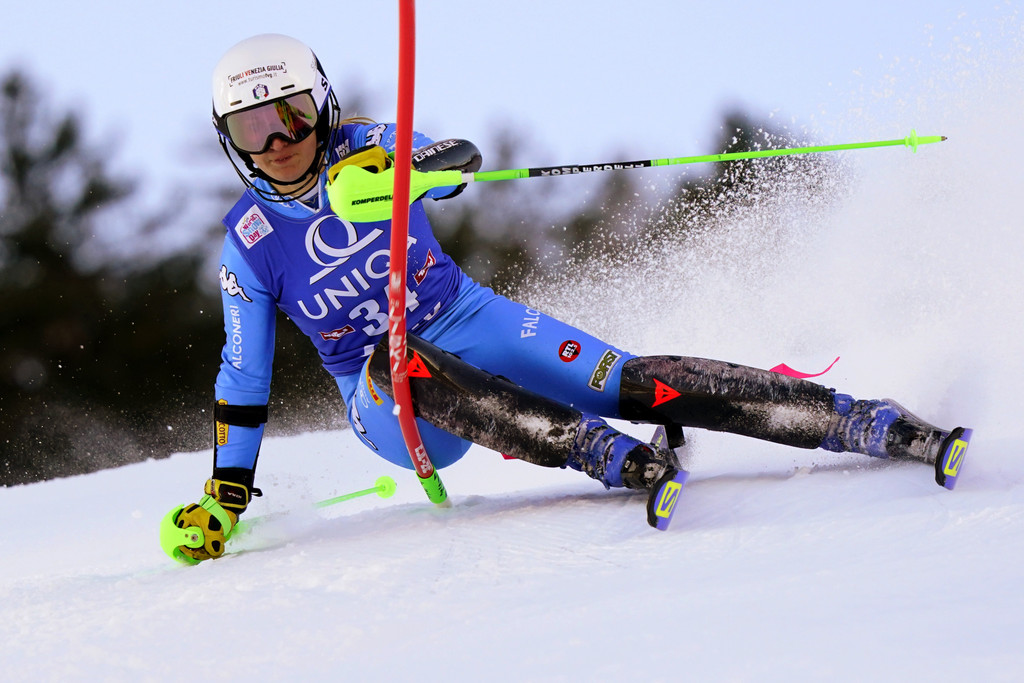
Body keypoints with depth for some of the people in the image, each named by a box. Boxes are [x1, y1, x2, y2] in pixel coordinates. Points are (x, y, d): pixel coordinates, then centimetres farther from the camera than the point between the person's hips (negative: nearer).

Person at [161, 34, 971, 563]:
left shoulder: (366, 148, -7)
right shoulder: (250, 241, -5)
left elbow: (457, 159, -26)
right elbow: (243, 376, 4)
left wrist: (405, 165, -49)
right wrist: (224, 500, 3)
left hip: (468, 323, 0)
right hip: (394, 403, 0)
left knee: (630, 383, -19)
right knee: (396, 364, -37)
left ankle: (881, 427, -23)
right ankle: (620, 461, -48)